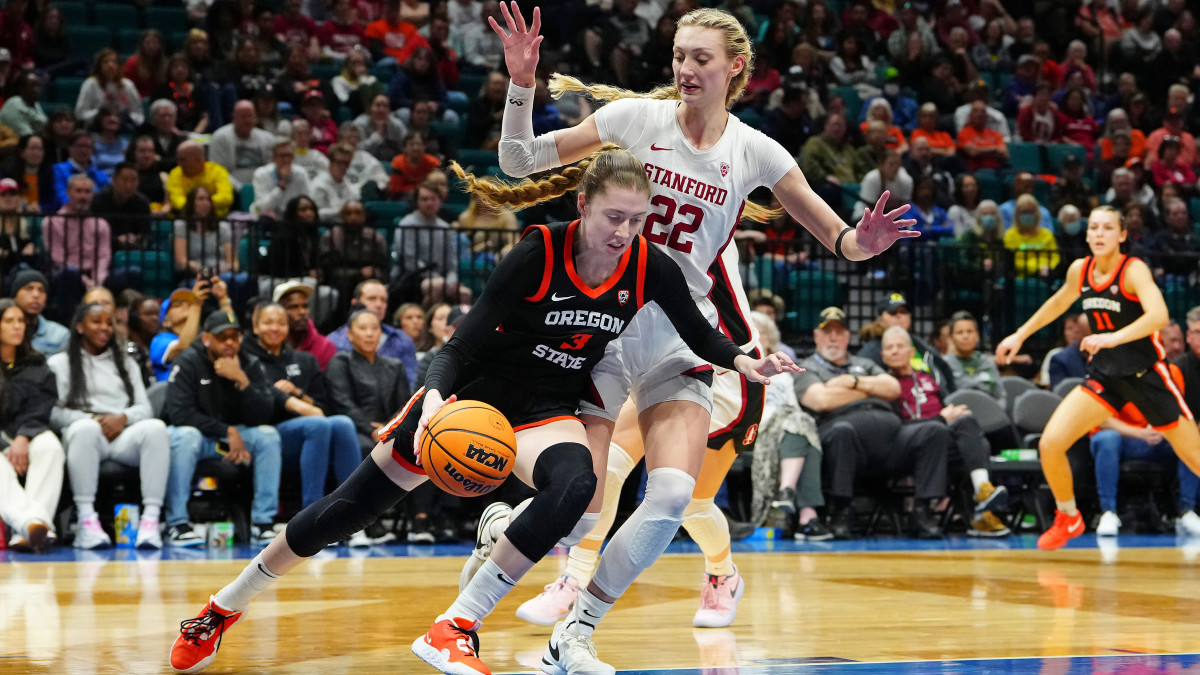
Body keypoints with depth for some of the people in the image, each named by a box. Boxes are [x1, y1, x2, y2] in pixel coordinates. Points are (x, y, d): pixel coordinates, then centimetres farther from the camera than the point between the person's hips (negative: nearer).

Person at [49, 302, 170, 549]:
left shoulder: (126, 363, 28)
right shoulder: (59, 363, 17)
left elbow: (145, 408, 16)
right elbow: (53, 413, 3)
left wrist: (123, 417, -6)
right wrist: (93, 420, -12)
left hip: (124, 437, 3)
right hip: (84, 436, -3)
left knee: (155, 427, -32)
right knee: (86, 428, -41)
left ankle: (151, 519, -41)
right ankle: (87, 521, -44)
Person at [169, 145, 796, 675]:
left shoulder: (649, 268, -13)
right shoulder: (537, 254, -23)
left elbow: (697, 332, 3)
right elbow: (464, 343, -21)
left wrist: (741, 360, -16)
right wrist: (435, 398, -39)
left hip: (547, 409, 2)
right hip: (473, 392, -2)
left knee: (576, 486, -34)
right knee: (349, 508, 5)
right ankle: (226, 605, 28)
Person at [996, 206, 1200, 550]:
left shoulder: (1134, 270, -17)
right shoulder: (1080, 270, 1)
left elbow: (1158, 315, -34)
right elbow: (1059, 302, 24)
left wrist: (1114, 338, -46)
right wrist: (1021, 334, 25)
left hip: (1146, 373, -5)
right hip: (1104, 373, 5)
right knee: (1049, 445, -9)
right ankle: (1068, 518, 15)